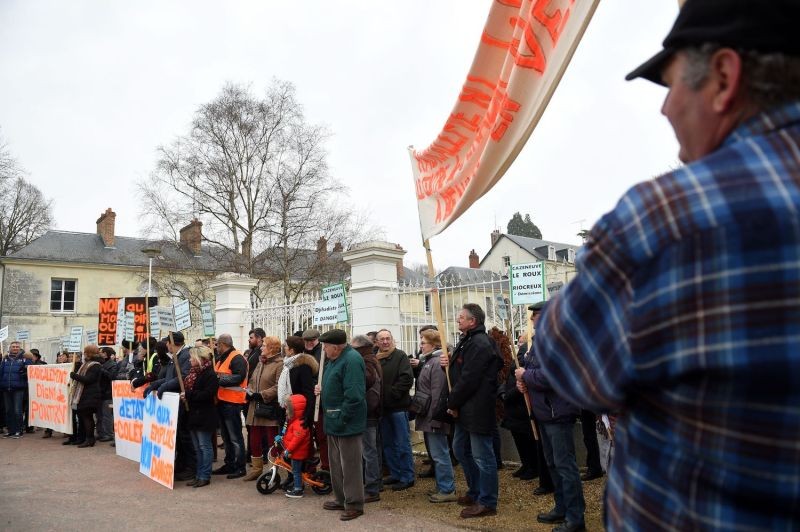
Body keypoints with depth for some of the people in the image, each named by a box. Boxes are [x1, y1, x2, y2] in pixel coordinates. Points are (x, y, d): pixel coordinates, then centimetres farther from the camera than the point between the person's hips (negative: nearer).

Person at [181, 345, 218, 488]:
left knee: (204, 447, -1)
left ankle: (205, 476, 6)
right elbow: (187, 387, 23)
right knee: (197, 447, 14)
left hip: (204, 416, -9)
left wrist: (188, 395, -20)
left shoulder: (210, 374, -15)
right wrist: (184, 394, 3)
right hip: (193, 414, 9)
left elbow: (207, 394, -23)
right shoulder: (194, 372, 13)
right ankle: (199, 474, 22)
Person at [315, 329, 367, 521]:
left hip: (346, 422, -10)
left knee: (350, 465, 2)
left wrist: (341, 419, -22)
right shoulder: (334, 359, 10)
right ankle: (341, 499, 32)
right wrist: (323, 389, 6)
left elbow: (354, 395, -27)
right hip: (334, 420, 10)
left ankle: (354, 504, 15)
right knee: (336, 463, 19)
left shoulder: (352, 360, -22)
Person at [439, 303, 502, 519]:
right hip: (465, 408, 11)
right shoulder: (468, 341, 15)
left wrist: (453, 402, -13)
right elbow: (460, 371, 19)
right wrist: (449, 363, -2)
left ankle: (487, 502, 12)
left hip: (477, 409, -11)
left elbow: (469, 379, -23)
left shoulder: (480, 344, -19)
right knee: (461, 449, 20)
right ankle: (475, 492, 34)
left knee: (482, 456, 0)